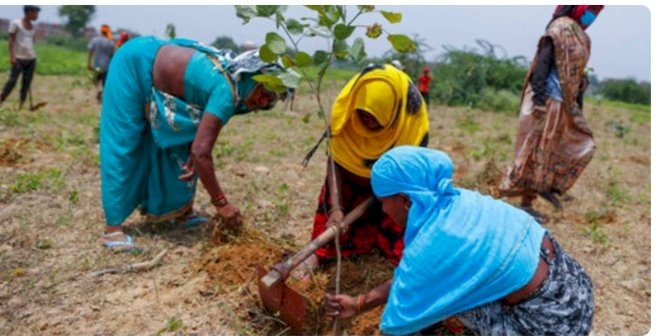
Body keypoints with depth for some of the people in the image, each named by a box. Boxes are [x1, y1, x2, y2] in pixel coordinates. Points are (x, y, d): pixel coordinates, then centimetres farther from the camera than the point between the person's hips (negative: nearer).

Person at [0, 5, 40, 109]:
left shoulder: (33, 27, 14)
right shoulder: (15, 24, -3)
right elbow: (11, 40, -6)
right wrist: (12, 55, -14)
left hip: (31, 58, 6)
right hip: (19, 58, -6)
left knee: (27, 83, 3)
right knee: (12, 80, -10)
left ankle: (21, 105, 8)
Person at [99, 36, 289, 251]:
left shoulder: (232, 77, -6)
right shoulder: (227, 92, -32)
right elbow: (201, 151, -36)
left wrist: (194, 159, -16)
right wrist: (221, 202, -30)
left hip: (151, 69, 9)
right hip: (134, 65, -9)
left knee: (177, 142, 9)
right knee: (123, 147, -8)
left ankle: (182, 211, 19)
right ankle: (112, 227, -2)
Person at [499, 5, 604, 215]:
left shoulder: (578, 34, 18)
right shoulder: (561, 27, -9)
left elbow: (575, 73, 20)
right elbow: (542, 63, -19)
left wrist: (577, 104, 19)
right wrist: (539, 98, -26)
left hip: (563, 105, 10)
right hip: (549, 102, -10)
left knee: (582, 146, 11)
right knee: (538, 151, -4)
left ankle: (551, 187, 14)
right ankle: (525, 202, 4)